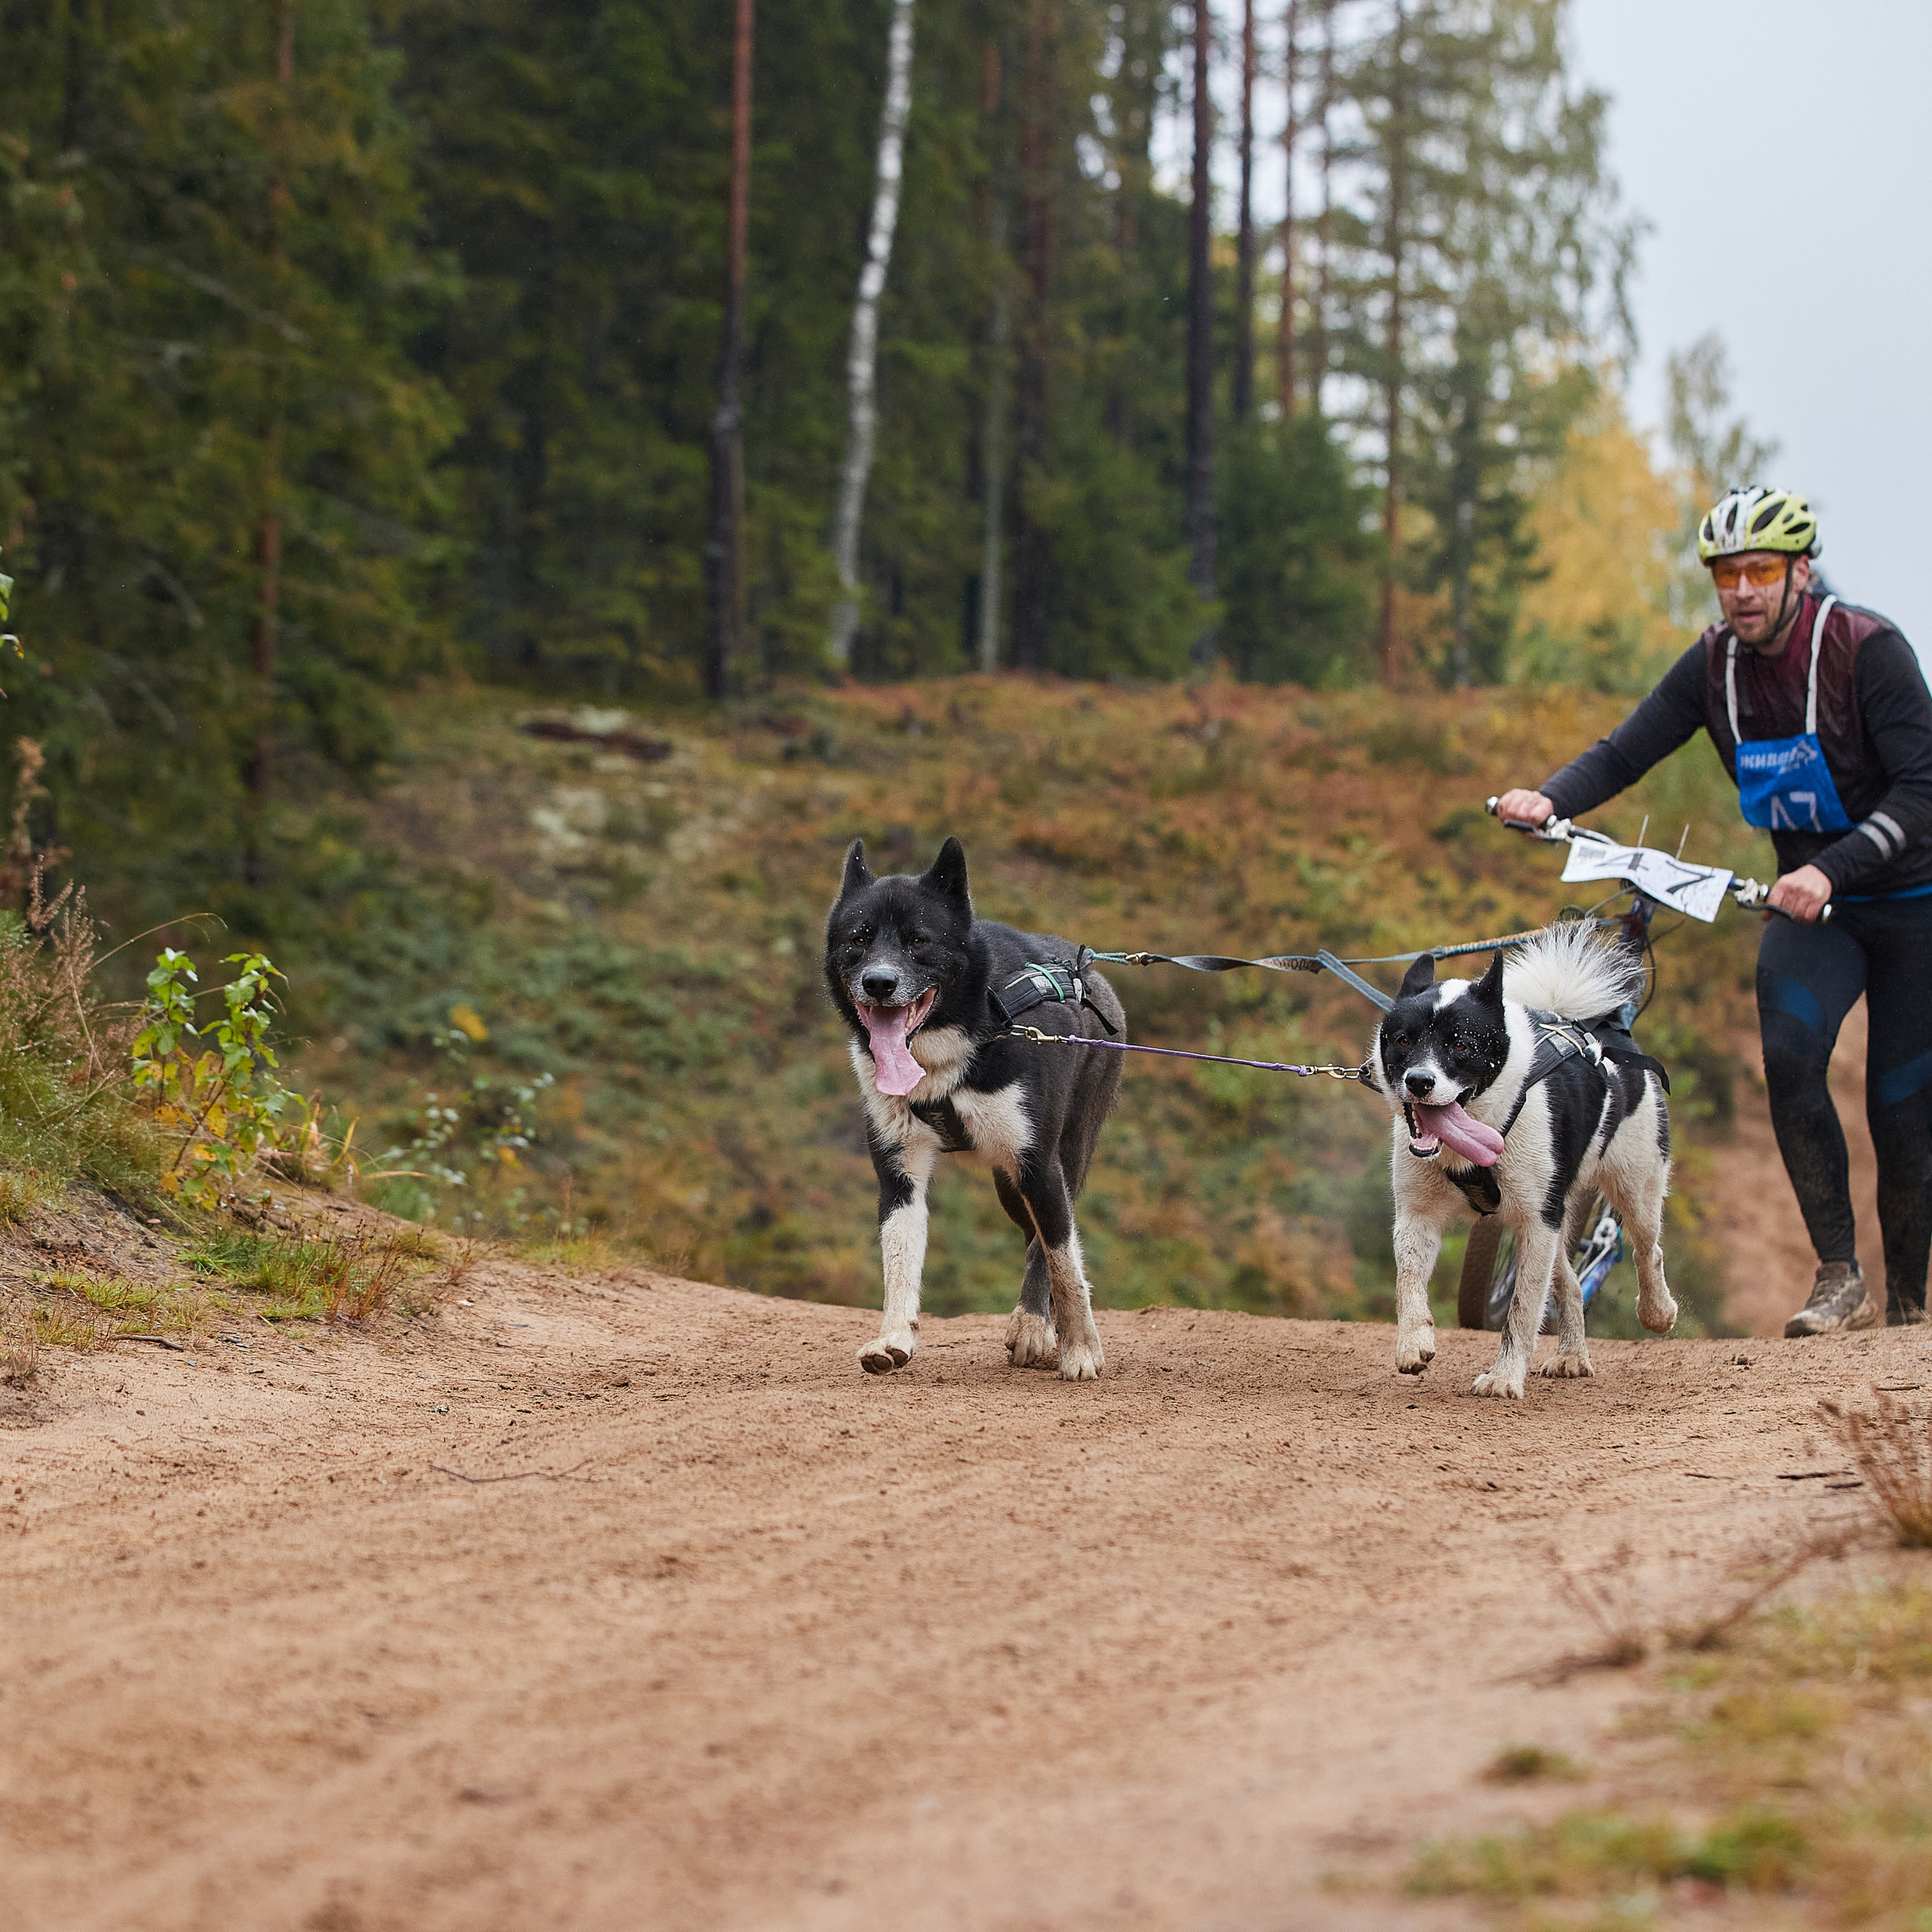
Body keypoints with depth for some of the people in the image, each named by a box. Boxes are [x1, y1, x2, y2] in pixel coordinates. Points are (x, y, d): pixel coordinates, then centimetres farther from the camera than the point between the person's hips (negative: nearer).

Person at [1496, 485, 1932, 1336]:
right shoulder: (1713, 665, -6)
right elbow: (1624, 751, -11)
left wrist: (1831, 869, -37)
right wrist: (1549, 800, -31)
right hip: (1808, 898, 3)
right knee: (1789, 1054, -23)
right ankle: (1840, 1278, -15)